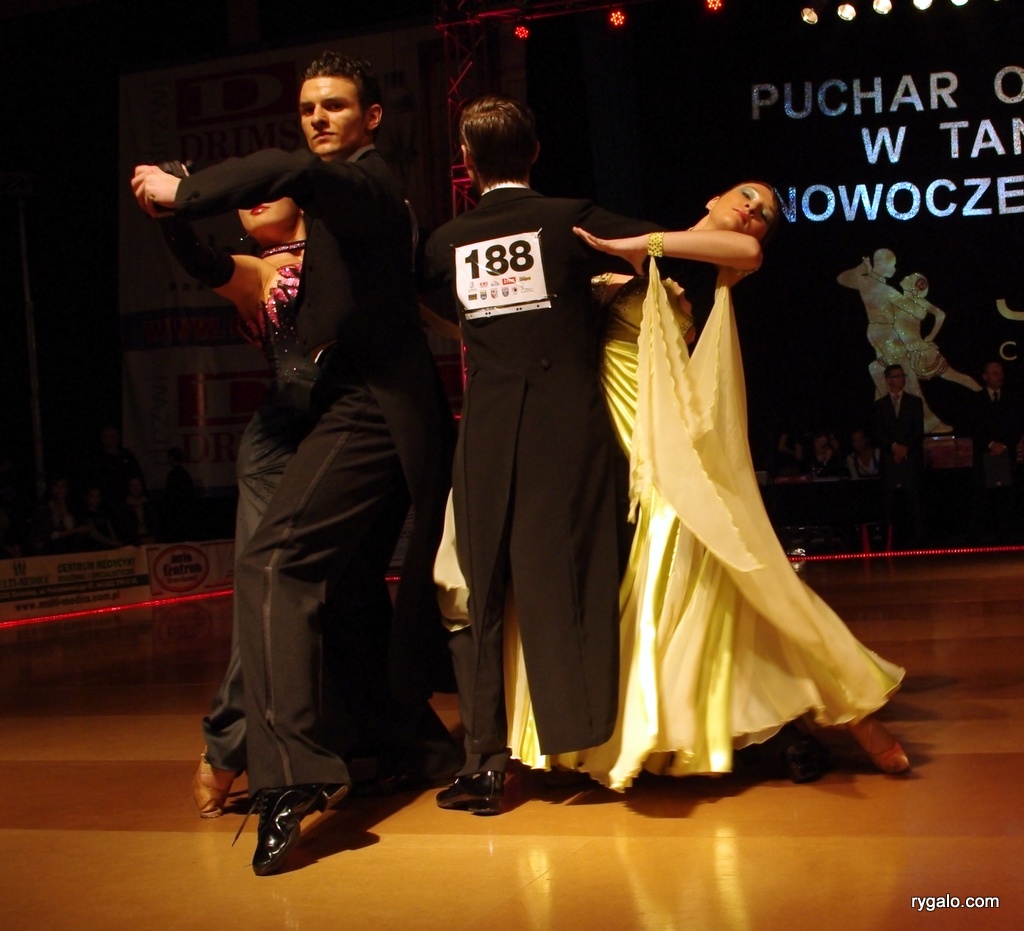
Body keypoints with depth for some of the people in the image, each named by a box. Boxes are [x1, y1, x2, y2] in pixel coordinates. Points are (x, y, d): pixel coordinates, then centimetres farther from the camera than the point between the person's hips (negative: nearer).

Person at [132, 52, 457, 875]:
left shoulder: (363, 176, -6)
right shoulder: (368, 191, 22)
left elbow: (288, 171, -28)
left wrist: (179, 192, -18)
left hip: (368, 405, -10)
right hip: (393, 406, 10)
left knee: (274, 561, -20)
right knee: (358, 581, 21)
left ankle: (292, 770, -27)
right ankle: (424, 737, 32)